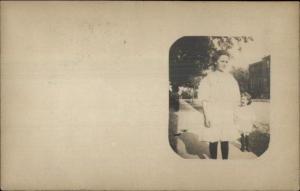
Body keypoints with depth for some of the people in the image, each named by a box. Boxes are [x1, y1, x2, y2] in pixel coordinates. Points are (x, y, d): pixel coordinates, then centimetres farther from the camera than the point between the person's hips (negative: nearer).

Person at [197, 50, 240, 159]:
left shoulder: (231, 79, 10)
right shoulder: (209, 79, -3)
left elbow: (236, 100, 15)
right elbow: (204, 100, -6)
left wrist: (234, 113, 7)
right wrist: (207, 116, -12)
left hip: (228, 115, 4)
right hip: (213, 115, -3)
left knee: (225, 141, 5)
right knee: (213, 141, -1)